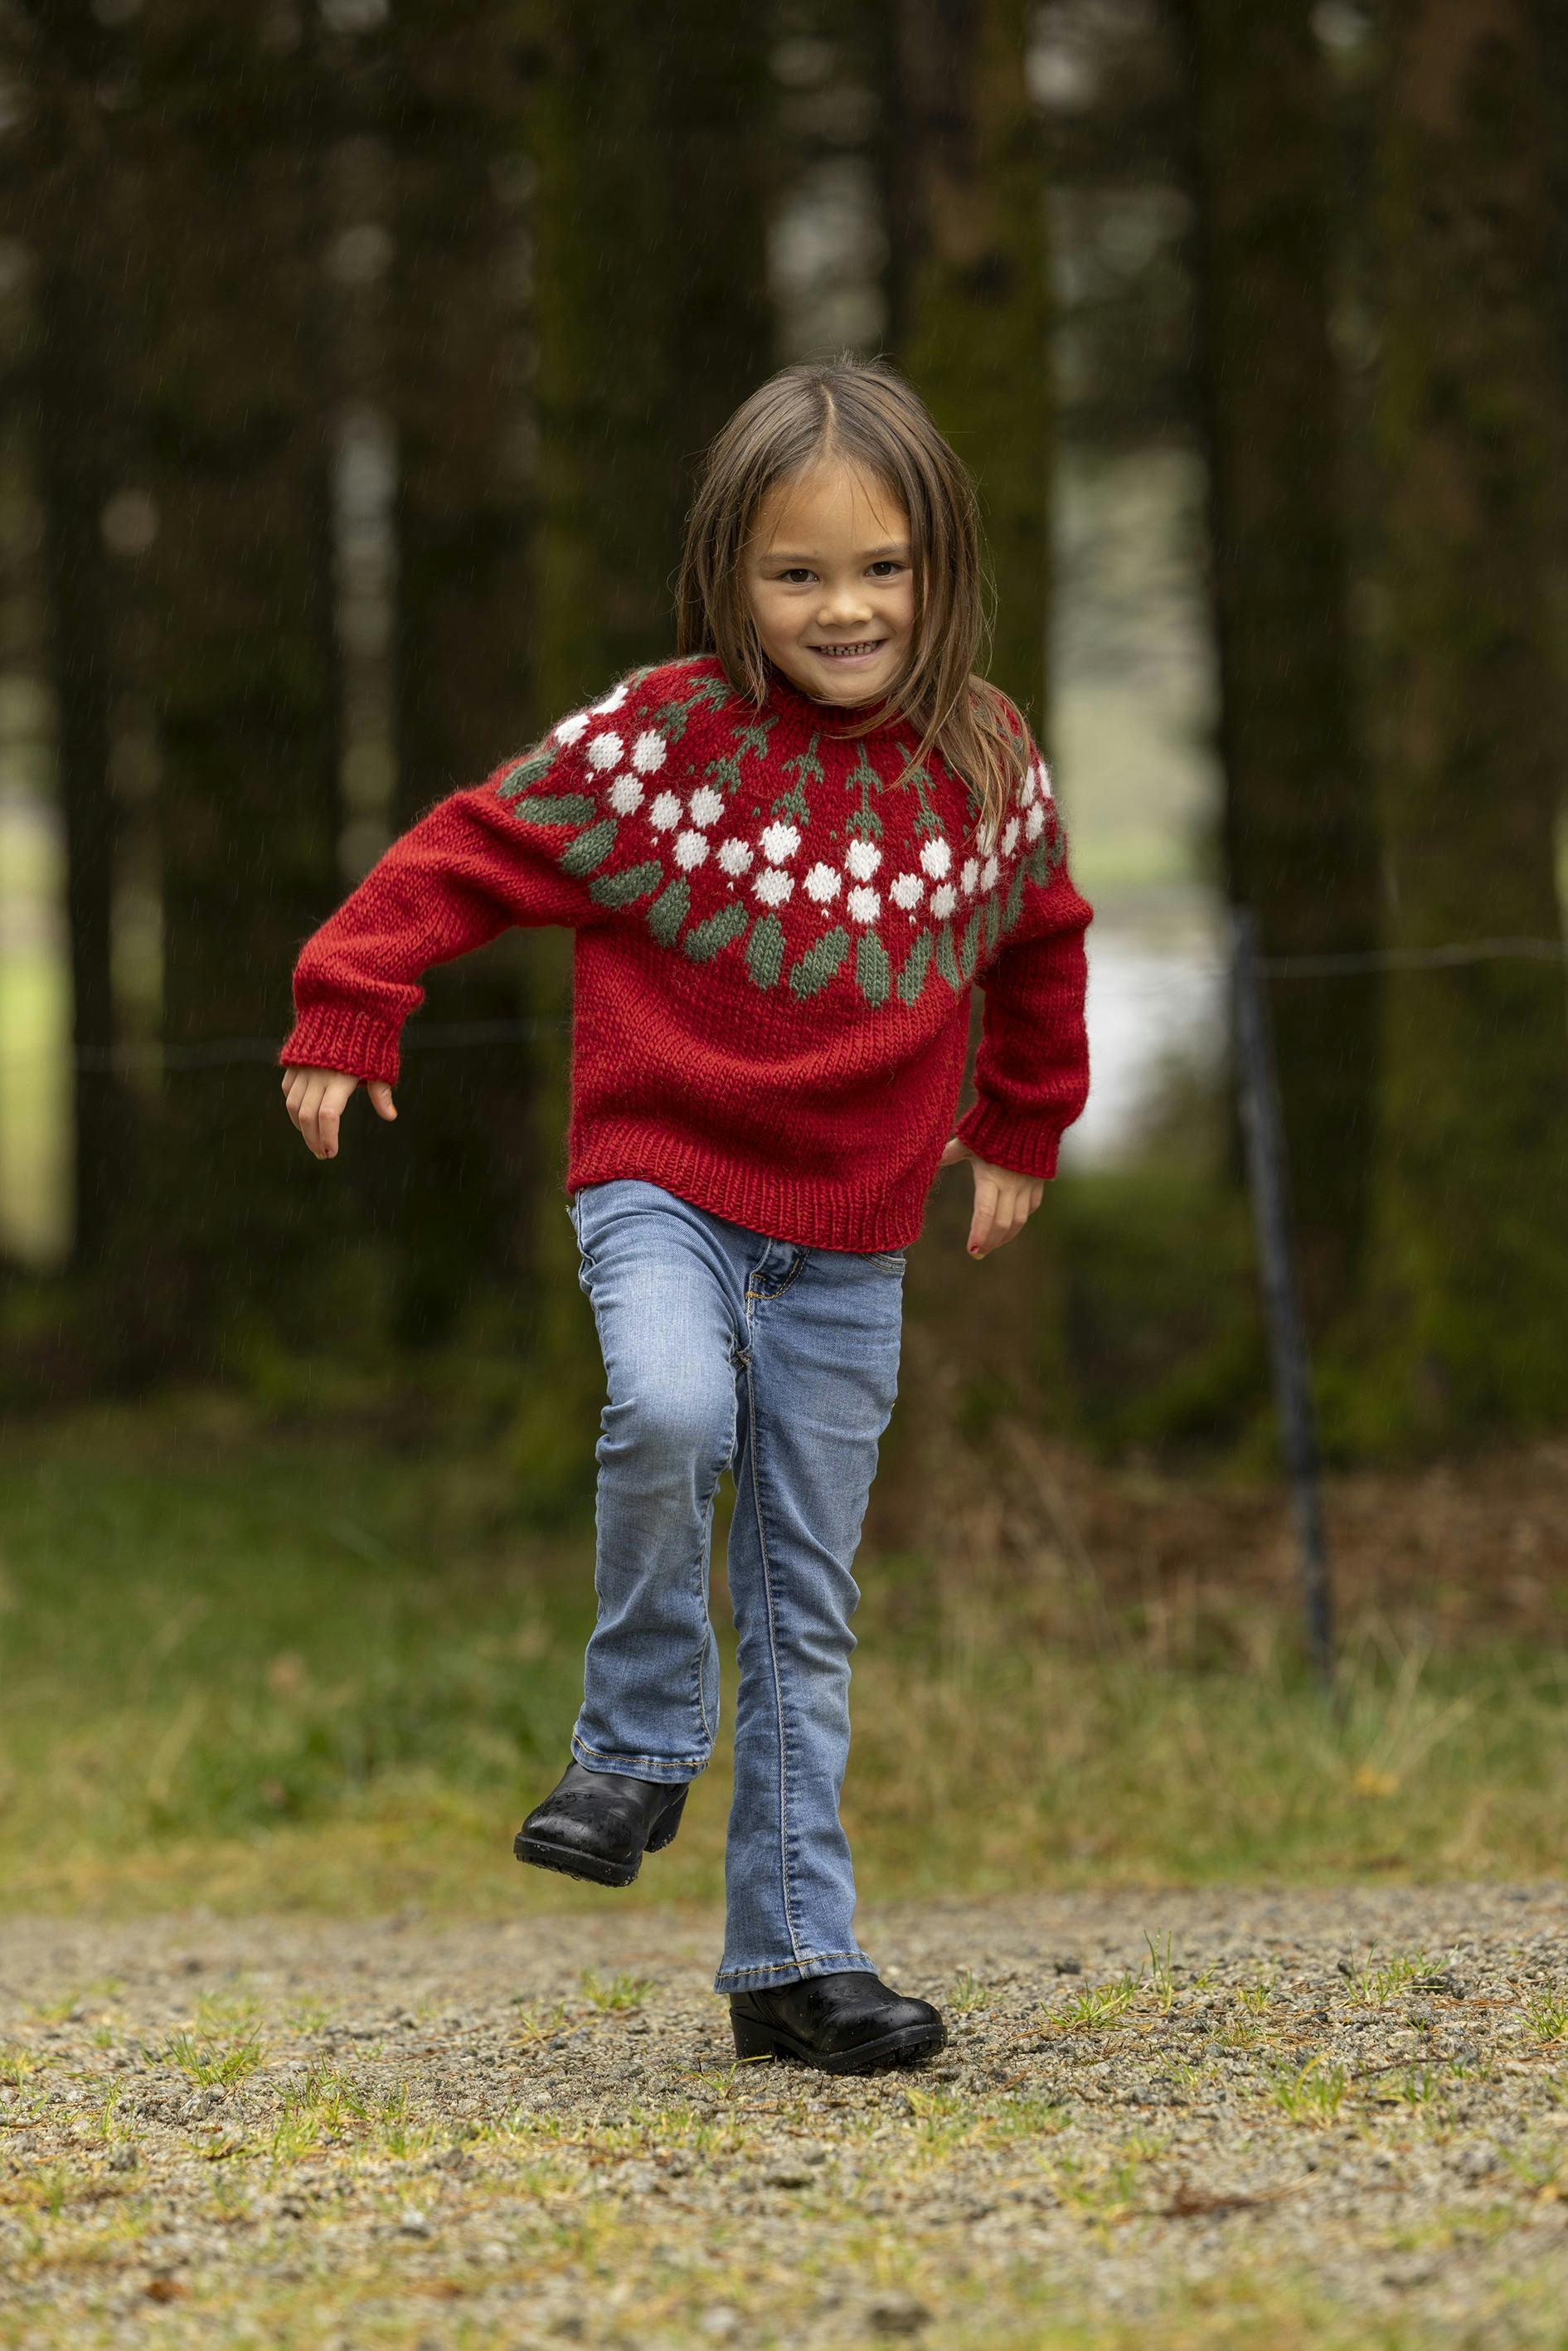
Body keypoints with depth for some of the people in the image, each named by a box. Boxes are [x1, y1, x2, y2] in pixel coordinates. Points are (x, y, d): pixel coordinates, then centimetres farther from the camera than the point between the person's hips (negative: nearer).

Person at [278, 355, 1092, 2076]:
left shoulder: (985, 771, 3)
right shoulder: (661, 741, -9)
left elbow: (1038, 940, 22)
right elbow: (473, 852, -4)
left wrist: (1020, 1131, 31)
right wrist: (348, 1013, -10)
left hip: (850, 1244, 3)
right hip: (664, 1184, -3)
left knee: (809, 1605, 5)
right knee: (671, 1416, -33)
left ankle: (795, 1954, 11)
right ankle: (644, 1741, -9)